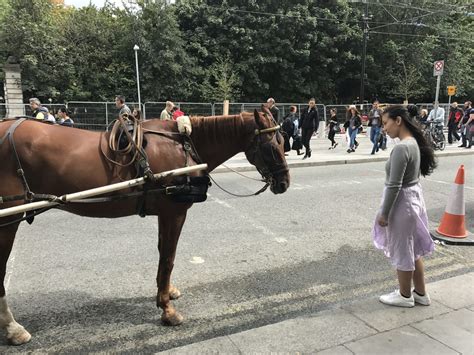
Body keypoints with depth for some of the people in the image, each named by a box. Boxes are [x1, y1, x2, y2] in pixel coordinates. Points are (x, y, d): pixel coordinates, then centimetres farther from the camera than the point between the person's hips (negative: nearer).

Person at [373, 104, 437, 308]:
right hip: (415, 198, 10)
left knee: (401, 252, 9)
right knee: (413, 250, 21)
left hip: (402, 203, -9)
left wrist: (384, 213, -15)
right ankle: (421, 293, 35)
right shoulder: (414, 143, 6)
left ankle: (405, 296, 27)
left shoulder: (401, 148, -24)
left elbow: (394, 186, -23)